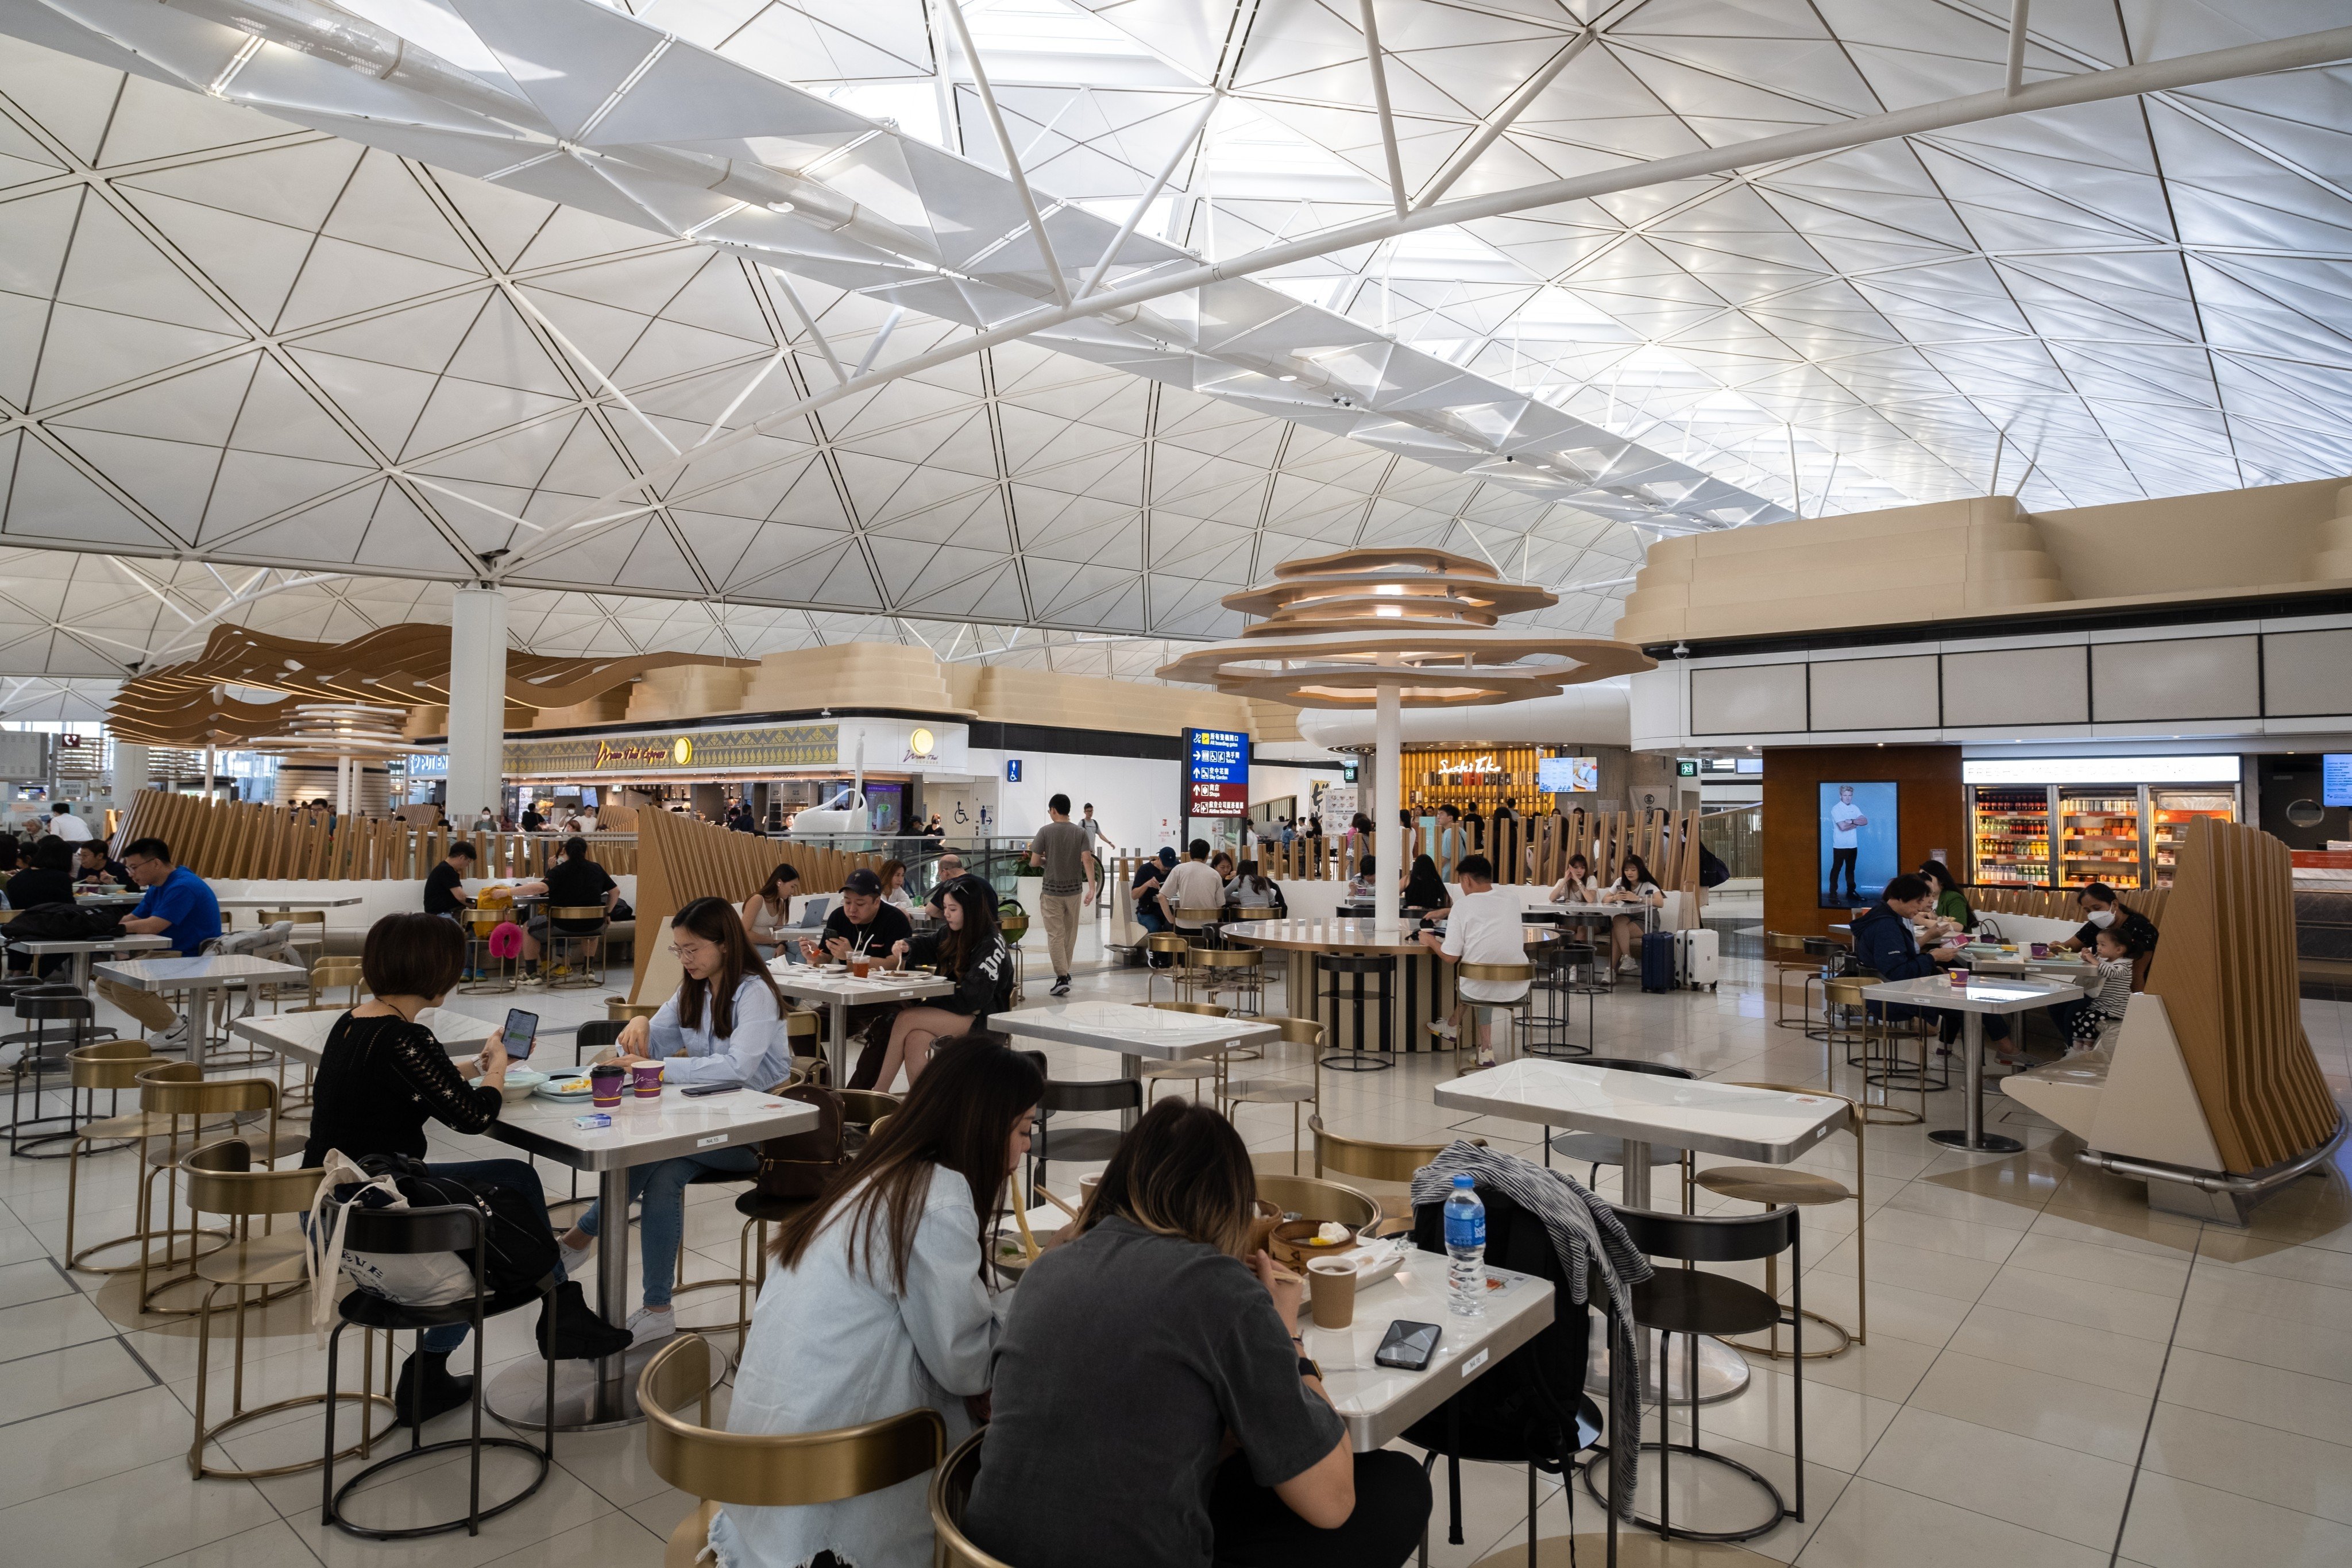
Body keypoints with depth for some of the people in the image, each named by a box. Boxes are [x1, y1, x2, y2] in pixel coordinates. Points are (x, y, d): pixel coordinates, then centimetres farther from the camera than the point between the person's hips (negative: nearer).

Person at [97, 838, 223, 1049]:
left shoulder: (183, 887, -20)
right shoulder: (157, 888, 14)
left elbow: (153, 926, -27)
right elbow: (133, 919, 12)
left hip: (191, 960, -11)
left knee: (124, 984, -24)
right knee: (105, 983, 10)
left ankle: (176, 1030, -6)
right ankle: (169, 1021, 9)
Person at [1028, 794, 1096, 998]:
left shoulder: (1046, 831, -7)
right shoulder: (1080, 832, 0)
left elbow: (1034, 862, -7)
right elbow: (1087, 860, -11)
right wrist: (1092, 888, -13)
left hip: (1052, 891, -3)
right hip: (1074, 890, 3)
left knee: (1055, 935, -1)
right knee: (1070, 934, 17)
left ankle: (1062, 977, -12)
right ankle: (1065, 971, 29)